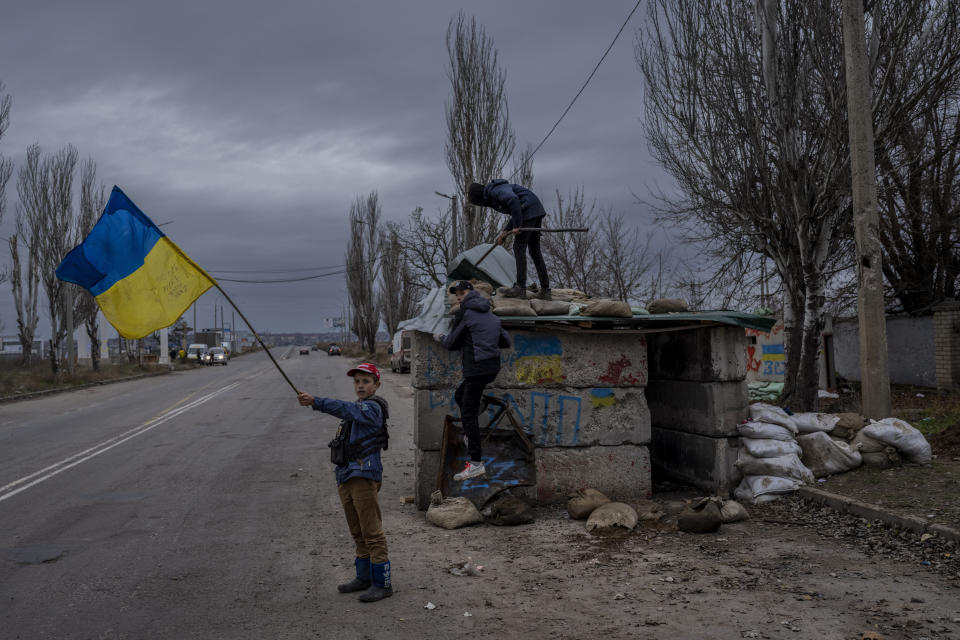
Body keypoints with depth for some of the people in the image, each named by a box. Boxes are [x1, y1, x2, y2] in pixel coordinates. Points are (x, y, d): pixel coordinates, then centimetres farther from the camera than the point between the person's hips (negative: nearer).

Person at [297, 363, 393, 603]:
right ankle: (364, 578, 26)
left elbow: (345, 409, -27)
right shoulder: (359, 408, 22)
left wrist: (315, 402, -37)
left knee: (372, 533, -6)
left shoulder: (373, 407, -9)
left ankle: (382, 584, -1)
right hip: (346, 477, 10)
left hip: (364, 477, -10)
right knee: (357, 533, 16)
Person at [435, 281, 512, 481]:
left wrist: (440, 338, 19)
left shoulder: (465, 314, -5)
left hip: (478, 369, -9)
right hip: (492, 366, 9)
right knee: (460, 395, 27)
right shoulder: (491, 316, 18)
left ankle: (476, 464, -7)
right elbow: (506, 342, 21)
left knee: (468, 414, -6)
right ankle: (473, 440, 23)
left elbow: (452, 344, -2)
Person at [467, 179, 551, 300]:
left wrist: (517, 225, -24)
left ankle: (520, 288, -4)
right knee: (535, 250, 11)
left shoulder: (495, 191, -9)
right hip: (537, 211, 10)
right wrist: (505, 232, 11)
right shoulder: (493, 199, 22)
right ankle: (545, 290, 11)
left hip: (529, 211, -10)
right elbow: (516, 216, 22)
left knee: (519, 247, -5)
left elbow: (513, 200, -28)